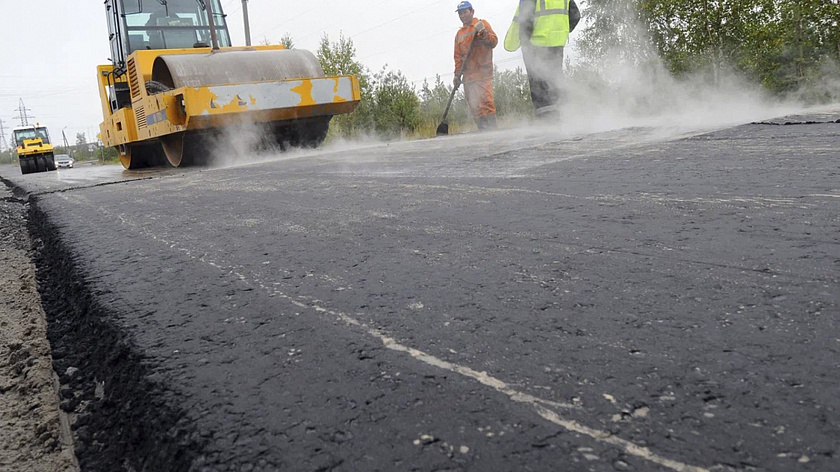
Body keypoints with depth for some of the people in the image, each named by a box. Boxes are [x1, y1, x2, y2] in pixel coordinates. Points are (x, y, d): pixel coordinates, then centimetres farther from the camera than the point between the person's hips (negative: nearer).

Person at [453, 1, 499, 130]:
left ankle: (492, 128, -19)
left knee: (485, 100, -18)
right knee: (474, 106, -2)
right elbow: (458, 56, 22)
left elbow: (494, 42, -5)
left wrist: (482, 32, -20)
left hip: (483, 72, -5)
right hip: (468, 74, 6)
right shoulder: (459, 34, 22)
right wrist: (457, 74, 12)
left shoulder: (482, 24, 8)